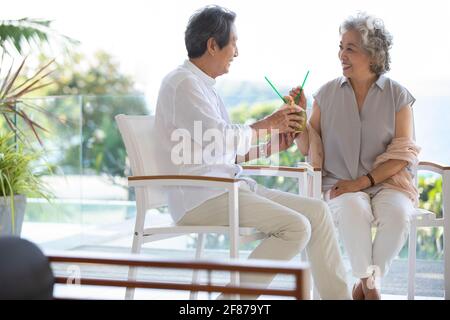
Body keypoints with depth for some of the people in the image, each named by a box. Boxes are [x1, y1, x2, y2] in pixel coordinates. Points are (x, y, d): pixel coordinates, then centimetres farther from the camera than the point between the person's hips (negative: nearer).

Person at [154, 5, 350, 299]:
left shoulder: (203, 85, 21)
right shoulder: (183, 83, -9)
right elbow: (219, 141, -20)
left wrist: (269, 147, 10)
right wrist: (268, 123, -6)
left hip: (228, 187, 9)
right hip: (201, 197, -9)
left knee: (317, 211, 0)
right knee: (296, 227, -21)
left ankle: (339, 295, 3)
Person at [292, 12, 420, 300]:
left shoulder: (398, 96, 1)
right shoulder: (328, 94, 5)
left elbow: (402, 155, -4)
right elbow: (308, 148, 6)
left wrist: (363, 182, -15)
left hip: (386, 182, 0)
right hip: (339, 184, 0)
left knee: (397, 213, -33)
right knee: (353, 209, -34)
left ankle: (367, 283, -10)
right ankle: (369, 284, -13)